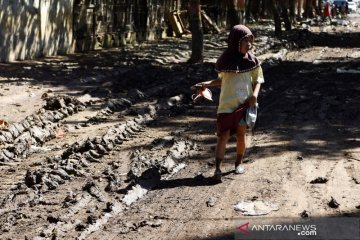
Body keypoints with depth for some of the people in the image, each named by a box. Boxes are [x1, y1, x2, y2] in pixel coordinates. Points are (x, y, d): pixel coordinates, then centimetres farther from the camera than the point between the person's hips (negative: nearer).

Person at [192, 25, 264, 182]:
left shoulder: (251, 60, -2)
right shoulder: (226, 59, 2)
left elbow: (257, 80, 3)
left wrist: (255, 94, -14)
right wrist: (207, 84, 1)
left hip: (244, 102, 0)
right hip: (226, 103, 0)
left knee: (241, 133, 3)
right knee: (223, 135, -6)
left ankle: (239, 162, 25)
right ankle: (217, 169, -8)